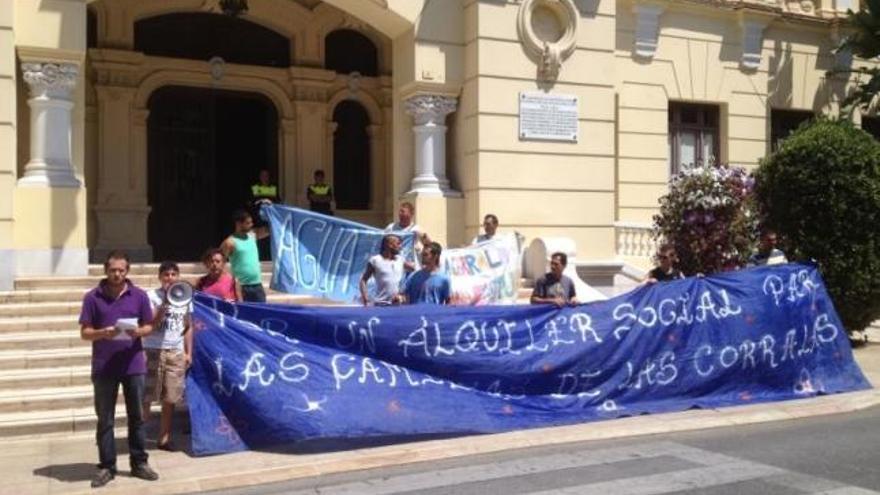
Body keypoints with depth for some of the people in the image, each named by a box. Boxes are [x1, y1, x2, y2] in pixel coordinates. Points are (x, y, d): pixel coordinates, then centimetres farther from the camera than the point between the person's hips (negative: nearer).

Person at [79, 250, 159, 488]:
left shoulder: (139, 296, 2)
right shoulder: (92, 297, -1)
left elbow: (149, 326, 7)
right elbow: (85, 332, 0)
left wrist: (138, 331, -15)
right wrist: (102, 333, -20)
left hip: (134, 365, 1)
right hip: (104, 368, -1)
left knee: (137, 416, 8)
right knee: (105, 419, 7)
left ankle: (139, 463, 18)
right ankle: (106, 467, 16)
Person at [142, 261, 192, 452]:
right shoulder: (152, 296, -3)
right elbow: (150, 325, -11)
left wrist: (188, 353, 8)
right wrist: (165, 304, -18)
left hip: (176, 352, 3)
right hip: (154, 350, -3)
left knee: (170, 398, 5)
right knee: (147, 395, -3)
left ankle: (164, 438, 14)